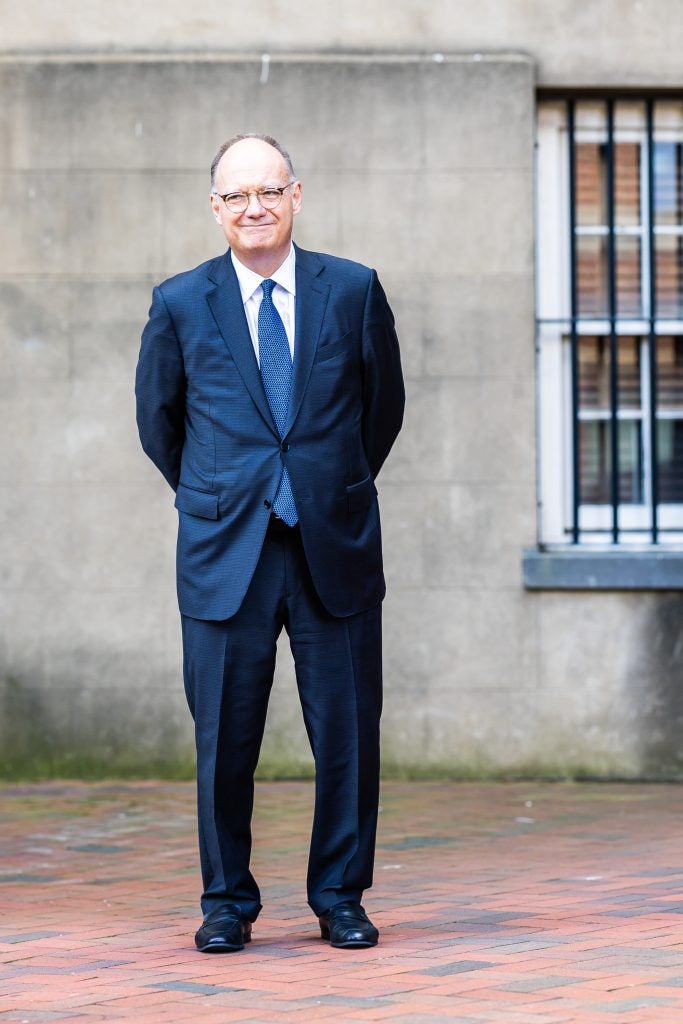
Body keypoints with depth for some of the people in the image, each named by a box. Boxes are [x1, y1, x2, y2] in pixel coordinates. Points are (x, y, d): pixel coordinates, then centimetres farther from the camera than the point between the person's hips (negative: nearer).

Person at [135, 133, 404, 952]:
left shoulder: (354, 291, 4)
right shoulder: (179, 304, 4)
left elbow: (384, 403, 16)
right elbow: (157, 419, 16)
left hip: (336, 547, 1)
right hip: (224, 552, 0)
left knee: (348, 733, 3)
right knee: (224, 738, 2)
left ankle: (340, 899, 17)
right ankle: (226, 901, 16)